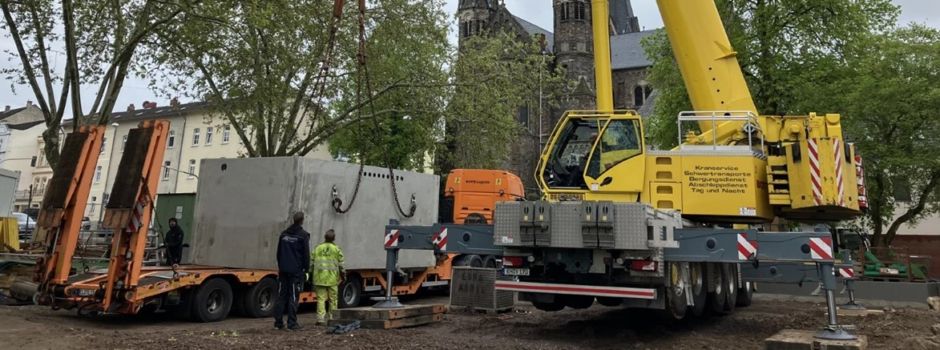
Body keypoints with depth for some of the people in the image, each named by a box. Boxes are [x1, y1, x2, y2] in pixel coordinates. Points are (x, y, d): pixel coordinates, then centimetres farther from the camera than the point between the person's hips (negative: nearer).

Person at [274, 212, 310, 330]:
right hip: (296, 271, -5)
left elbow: (279, 252, 17)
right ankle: (292, 323, -1)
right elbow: (306, 254, -7)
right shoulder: (303, 235, -7)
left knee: (281, 296, 9)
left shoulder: (284, 234, 11)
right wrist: (306, 268, 1)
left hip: (283, 270, 5)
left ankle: (278, 322, 10)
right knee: (293, 297, -2)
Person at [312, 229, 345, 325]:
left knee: (321, 298, 2)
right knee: (333, 299, 9)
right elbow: (340, 264, 0)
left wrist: (312, 276, 15)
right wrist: (342, 275, 12)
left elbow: (312, 262, 8)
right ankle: (332, 317, 14)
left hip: (319, 278, 2)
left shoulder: (317, 248, 8)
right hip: (332, 278, -2)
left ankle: (320, 318, -8)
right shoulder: (337, 249, 1)